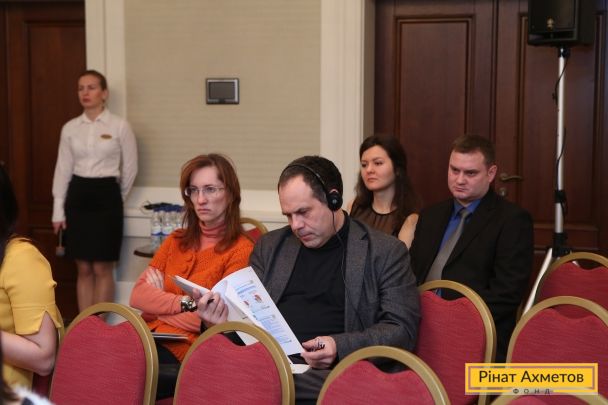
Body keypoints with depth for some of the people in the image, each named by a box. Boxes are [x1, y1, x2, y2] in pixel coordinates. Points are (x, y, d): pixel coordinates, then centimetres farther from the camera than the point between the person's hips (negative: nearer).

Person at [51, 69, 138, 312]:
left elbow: (130, 168, 3)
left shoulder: (120, 126, -4)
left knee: (102, 269, -1)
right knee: (83, 269, 7)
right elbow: (63, 169, 6)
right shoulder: (70, 128, 6)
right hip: (77, 196, 3)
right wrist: (58, 211, 3)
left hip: (106, 197, -3)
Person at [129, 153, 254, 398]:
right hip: (148, 337, 5)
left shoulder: (241, 250, -2)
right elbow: (138, 296, 7)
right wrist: (186, 304, -7)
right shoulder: (176, 241, 19)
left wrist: (158, 306, -1)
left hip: (189, 350, -5)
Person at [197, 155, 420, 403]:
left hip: (325, 373, -3)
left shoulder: (386, 252, 6)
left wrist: (340, 346, -17)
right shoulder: (269, 246, 19)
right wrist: (221, 322, -3)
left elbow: (402, 330, 0)